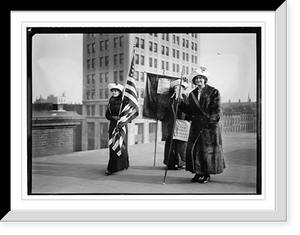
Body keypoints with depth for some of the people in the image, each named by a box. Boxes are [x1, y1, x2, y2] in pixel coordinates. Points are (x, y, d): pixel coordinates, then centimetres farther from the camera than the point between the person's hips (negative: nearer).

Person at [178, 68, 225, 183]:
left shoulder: (213, 92, -2)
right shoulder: (192, 94, 13)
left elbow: (217, 110, -8)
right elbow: (191, 111, 14)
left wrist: (208, 120, -19)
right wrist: (180, 104, 4)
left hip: (210, 126, -5)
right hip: (196, 126, 5)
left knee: (208, 150, -1)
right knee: (194, 149, 2)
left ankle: (207, 174, 12)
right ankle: (198, 173, 14)